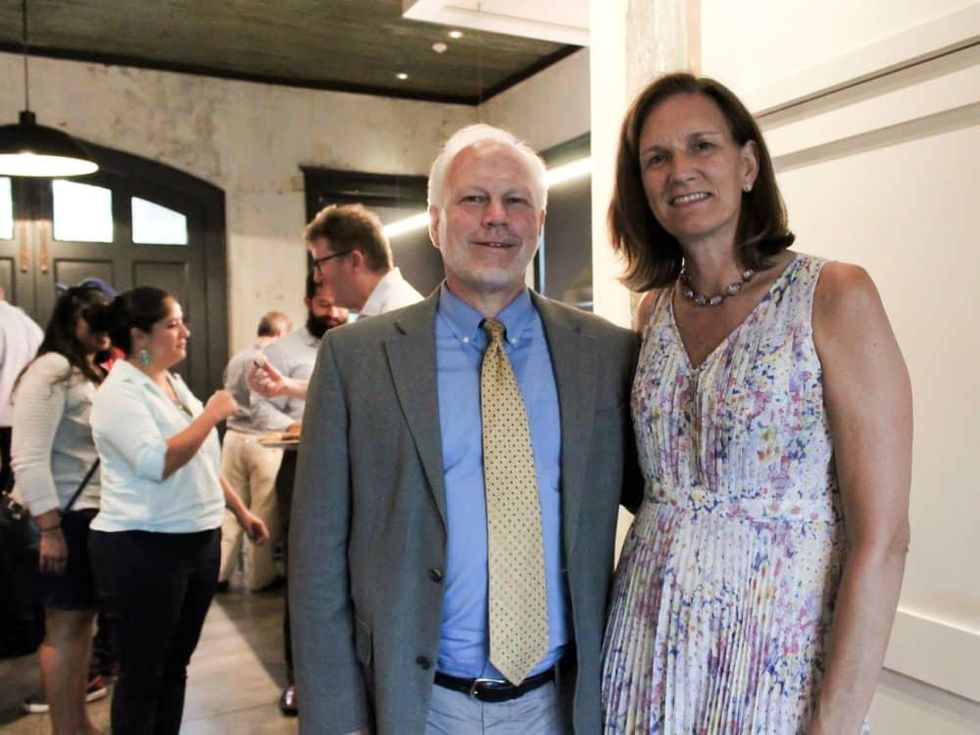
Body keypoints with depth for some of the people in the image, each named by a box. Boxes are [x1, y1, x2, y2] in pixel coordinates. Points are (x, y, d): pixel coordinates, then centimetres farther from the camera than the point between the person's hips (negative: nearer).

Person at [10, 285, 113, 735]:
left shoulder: (94, 373, 15)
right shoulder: (51, 370, -11)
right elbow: (28, 457, -18)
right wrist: (49, 528, -19)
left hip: (95, 512, 8)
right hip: (64, 515, -8)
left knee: (83, 618, 15)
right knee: (65, 624, 1)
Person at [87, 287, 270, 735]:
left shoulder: (173, 383, 12)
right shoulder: (119, 392, -13)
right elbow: (157, 463, -26)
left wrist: (241, 512, 17)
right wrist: (211, 414, -19)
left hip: (198, 541, 8)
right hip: (142, 549, -8)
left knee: (175, 665, 18)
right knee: (142, 674, 6)